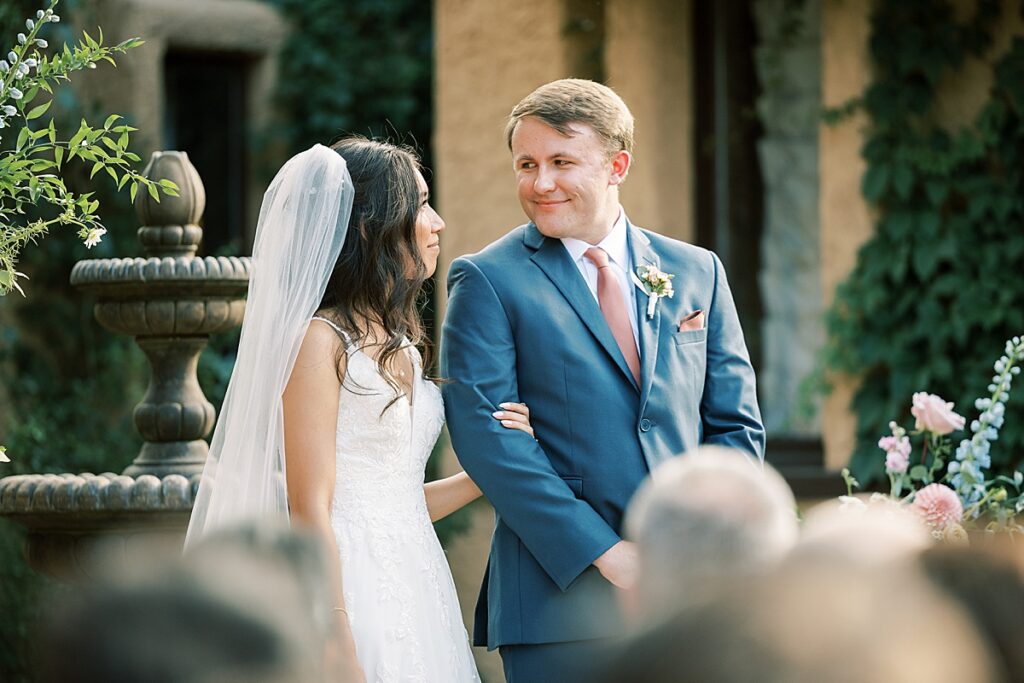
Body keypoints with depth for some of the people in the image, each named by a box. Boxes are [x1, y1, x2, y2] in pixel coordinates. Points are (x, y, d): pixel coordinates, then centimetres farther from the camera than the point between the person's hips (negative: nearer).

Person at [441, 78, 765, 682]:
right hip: (561, 599, -3)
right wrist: (605, 553, -15)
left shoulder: (697, 272, 13)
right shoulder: (487, 281, 1)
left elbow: (736, 425, 12)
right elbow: (486, 435, -9)